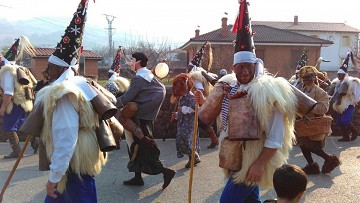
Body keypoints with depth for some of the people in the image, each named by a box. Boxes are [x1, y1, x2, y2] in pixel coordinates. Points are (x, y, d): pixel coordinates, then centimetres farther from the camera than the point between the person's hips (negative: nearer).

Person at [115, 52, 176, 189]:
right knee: (137, 148, 15)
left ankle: (165, 171, -2)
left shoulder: (139, 79, -18)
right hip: (147, 116, 9)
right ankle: (137, 178, 21)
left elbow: (126, 98, -20)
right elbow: (162, 90, 14)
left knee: (145, 149, -3)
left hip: (140, 119, -9)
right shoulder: (150, 75, 9)